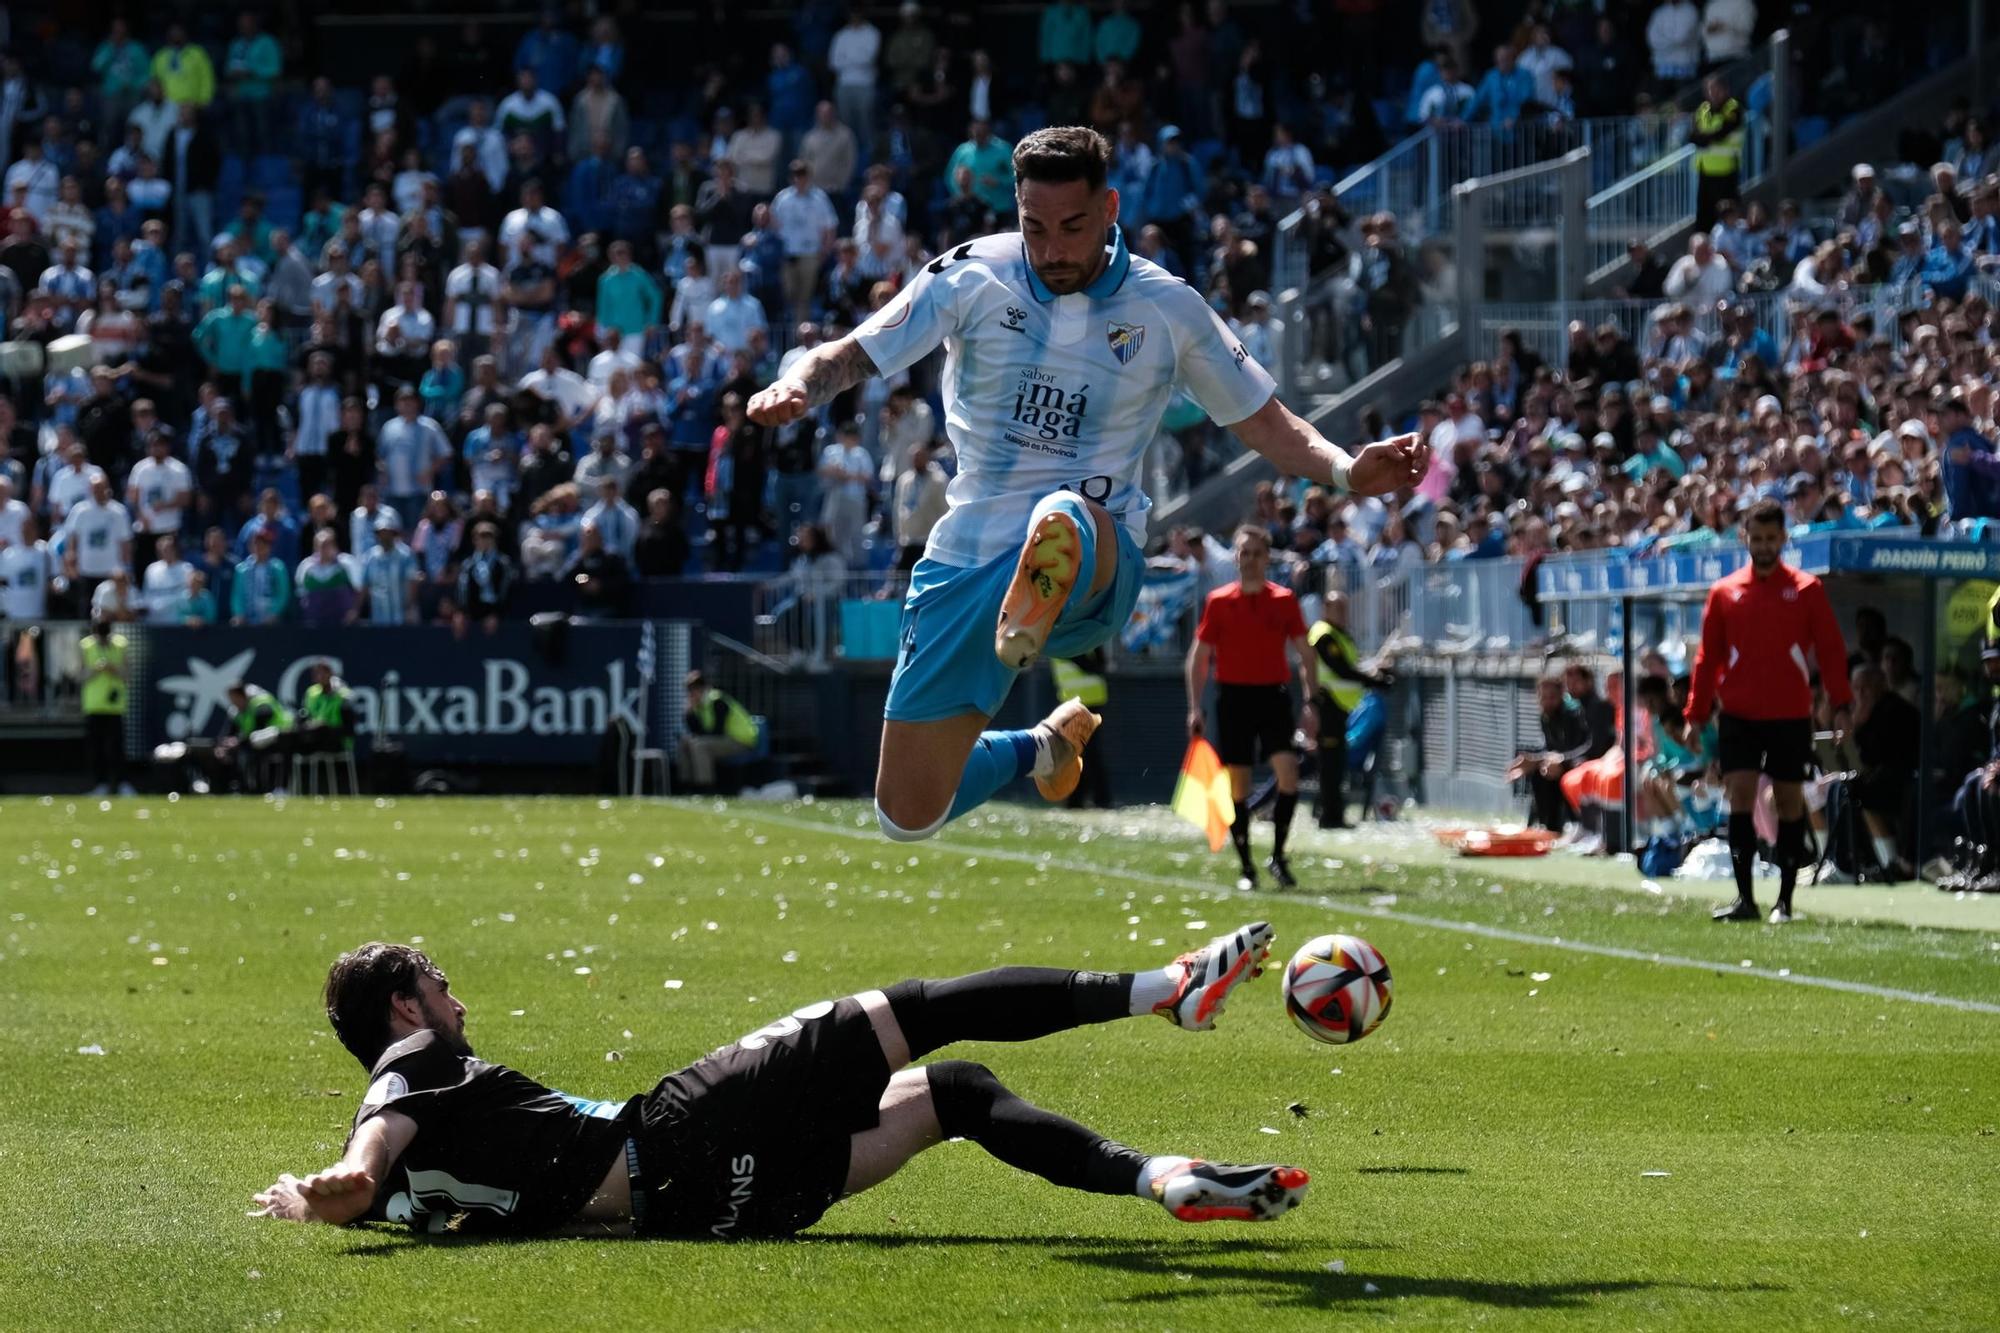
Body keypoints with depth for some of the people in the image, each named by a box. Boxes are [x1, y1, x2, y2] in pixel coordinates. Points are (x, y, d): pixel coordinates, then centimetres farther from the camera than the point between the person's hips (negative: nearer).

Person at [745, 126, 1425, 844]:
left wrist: (1349, 470, -9)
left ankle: (1030, 627, -69)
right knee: (907, 818, 6)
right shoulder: (971, 277, -2)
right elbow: (851, 355, -3)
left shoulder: (1168, 309, 0)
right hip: (965, 564, 3)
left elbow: (1265, 424, 11)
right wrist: (796, 388, -27)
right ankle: (1041, 745, 33)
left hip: (1095, 570, -3)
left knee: (1067, 517, -40)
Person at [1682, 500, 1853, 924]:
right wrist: (1695, 714, 3)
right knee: (1739, 796, -9)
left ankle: (1785, 901, 11)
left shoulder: (1806, 590, 1)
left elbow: (1830, 649, 0)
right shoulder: (1724, 592, 6)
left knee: (1789, 803, 4)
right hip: (1739, 715, 1)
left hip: (1790, 716, -1)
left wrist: (1841, 705, -9)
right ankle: (1744, 899, -8)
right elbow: (1707, 656, 8)